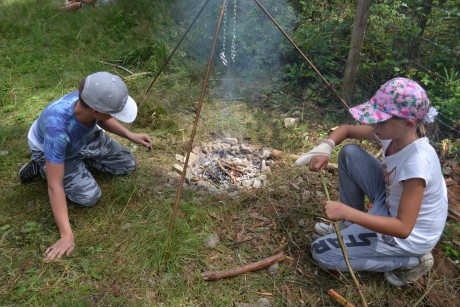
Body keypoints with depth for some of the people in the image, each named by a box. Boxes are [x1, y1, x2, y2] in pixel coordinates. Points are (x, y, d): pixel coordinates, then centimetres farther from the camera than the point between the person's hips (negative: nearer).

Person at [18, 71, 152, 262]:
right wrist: (66, 235, -38)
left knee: (127, 165, 0)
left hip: (84, 138, 5)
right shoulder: (57, 128, -46)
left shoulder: (91, 99, -31)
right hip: (50, 150, -5)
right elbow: (55, 186, -39)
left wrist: (130, 136, -15)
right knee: (89, 196, -18)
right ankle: (41, 167, 4)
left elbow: (103, 119, -3)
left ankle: (80, 159, 16)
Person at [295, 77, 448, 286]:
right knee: (349, 153, -2)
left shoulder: (417, 162, -36)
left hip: (409, 235, -7)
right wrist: (324, 149, -20)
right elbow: (346, 129, 0)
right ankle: (350, 227, 12)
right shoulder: (393, 134, -14)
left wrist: (346, 212, -39)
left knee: (322, 252, -6)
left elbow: (403, 228, -35)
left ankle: (410, 261, 1)